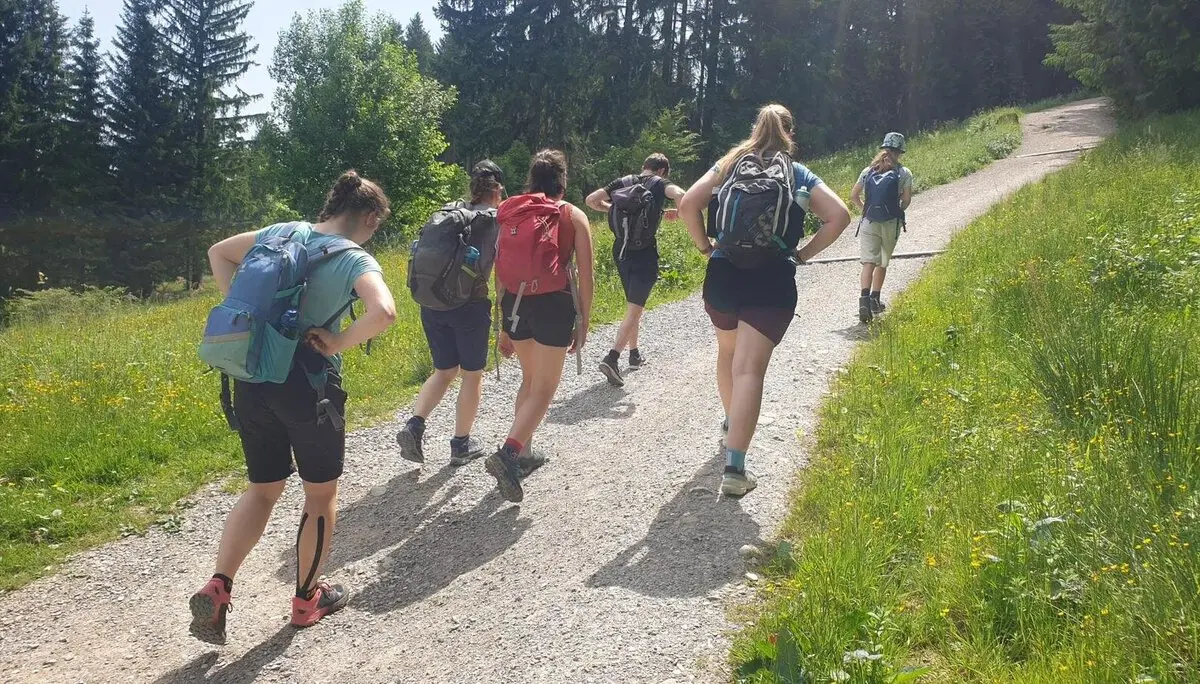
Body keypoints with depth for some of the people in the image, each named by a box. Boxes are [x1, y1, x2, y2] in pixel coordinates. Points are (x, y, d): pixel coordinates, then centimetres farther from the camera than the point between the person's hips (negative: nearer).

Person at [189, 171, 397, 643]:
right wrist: (338, 343, -15)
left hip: (253, 379, 6)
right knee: (321, 493, 16)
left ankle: (217, 588, 7)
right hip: (308, 384, -6)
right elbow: (384, 312, -31)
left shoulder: (281, 233, 6)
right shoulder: (355, 260, -13)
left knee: (263, 489, 21)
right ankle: (308, 598, 29)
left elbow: (218, 253, 17)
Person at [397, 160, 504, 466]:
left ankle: (414, 426, 2)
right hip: (470, 304, -5)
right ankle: (461, 444, 18)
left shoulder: (447, 212, 11)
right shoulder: (495, 219, -3)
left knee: (444, 370, 20)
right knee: (472, 374, 12)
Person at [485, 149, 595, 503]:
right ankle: (508, 454, -18)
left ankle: (522, 453, 28)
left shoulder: (511, 214, 13)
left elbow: (500, 274, 12)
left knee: (529, 378, 23)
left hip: (514, 304, 4)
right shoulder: (573, 215, 4)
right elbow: (585, 277, -2)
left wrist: (505, 324, 19)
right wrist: (583, 323, 6)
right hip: (554, 304, -4)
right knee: (544, 388, 1)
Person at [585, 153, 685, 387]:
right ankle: (612, 357, -22)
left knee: (632, 304, 23)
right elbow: (680, 195, -25)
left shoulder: (623, 182, 7)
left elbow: (591, 200, 2)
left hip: (621, 252, 5)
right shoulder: (659, 183, -5)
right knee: (634, 310, -5)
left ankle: (634, 354, 32)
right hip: (644, 254, -5)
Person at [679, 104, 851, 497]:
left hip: (722, 275, 2)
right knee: (749, 369, -8)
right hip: (773, 283, -2)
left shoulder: (728, 165, 10)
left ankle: (732, 422, 48)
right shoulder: (800, 175, 9)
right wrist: (804, 253, 4)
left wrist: (704, 246, 8)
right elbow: (839, 216, -3)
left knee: (728, 351, 27)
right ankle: (734, 468, -18)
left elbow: (687, 205, -2)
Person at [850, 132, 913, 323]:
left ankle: (864, 300, -26)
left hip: (868, 223, 1)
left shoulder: (869, 171, 11)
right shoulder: (903, 173, 2)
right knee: (882, 263, 16)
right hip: (891, 224, -1)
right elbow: (907, 200, -3)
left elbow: (854, 196, 9)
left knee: (868, 263, -6)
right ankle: (875, 300, 24)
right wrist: (897, 212, 15)